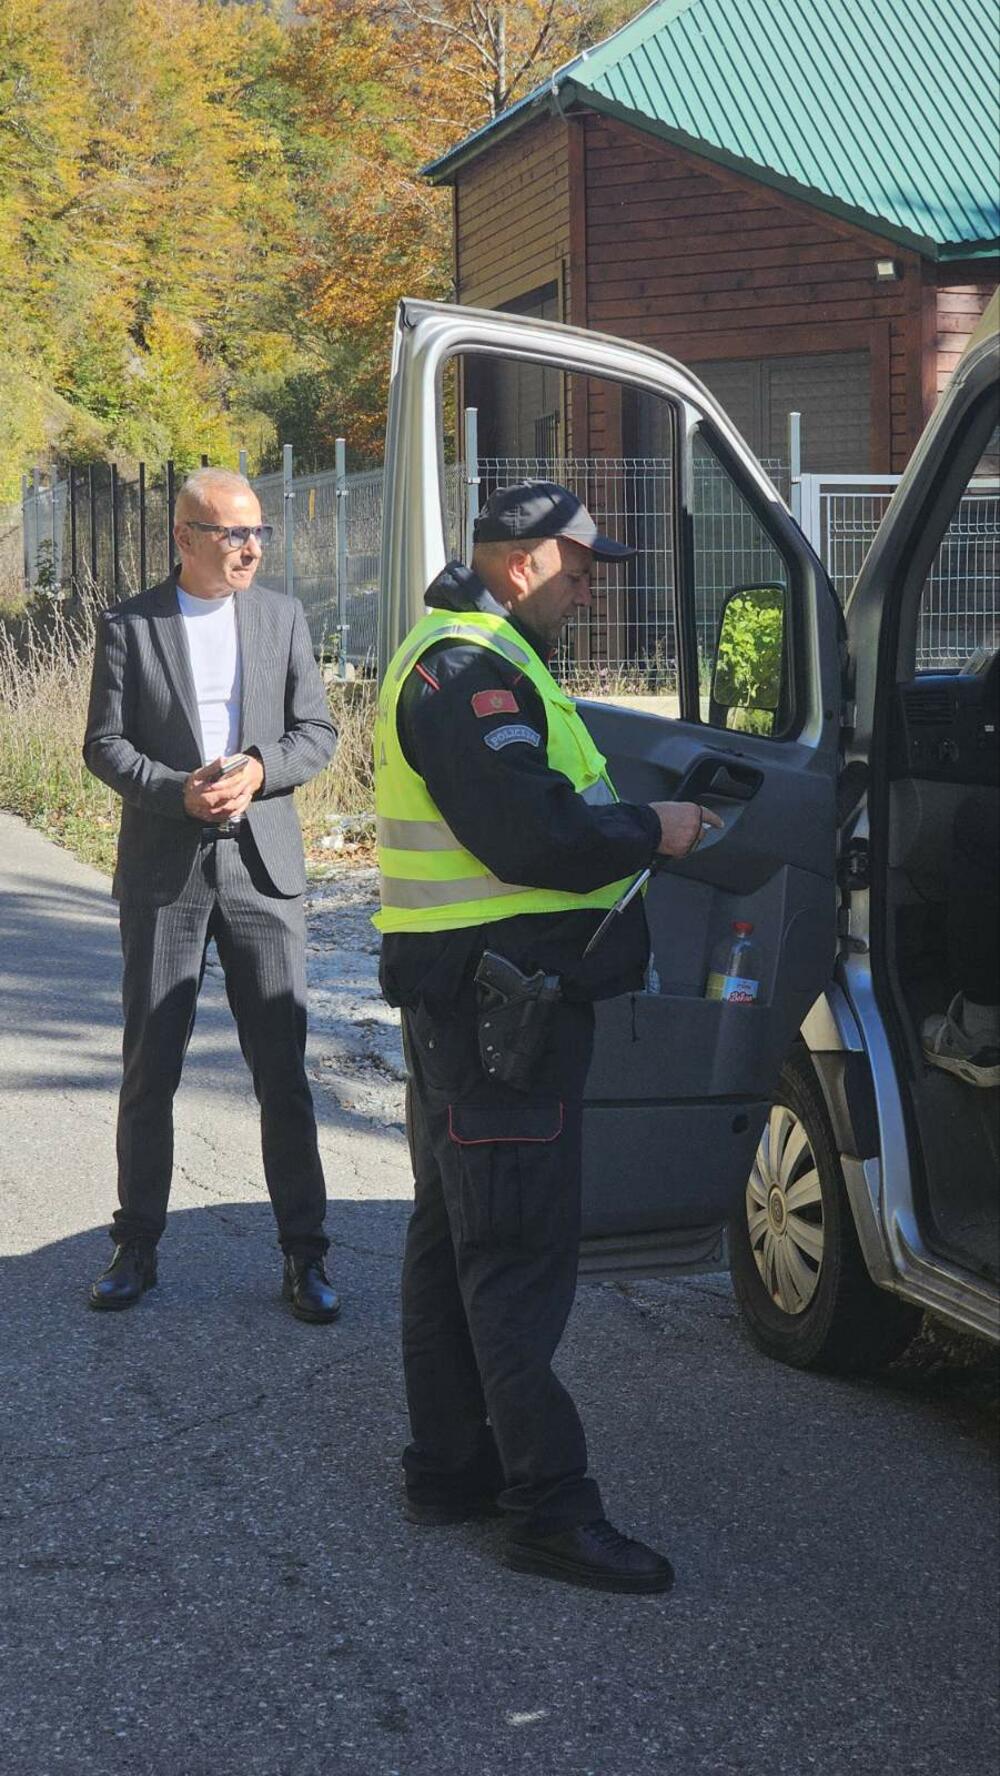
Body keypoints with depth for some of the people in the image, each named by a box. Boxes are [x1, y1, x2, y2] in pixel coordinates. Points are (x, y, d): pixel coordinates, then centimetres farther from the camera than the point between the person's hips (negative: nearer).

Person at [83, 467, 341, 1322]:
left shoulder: (282, 616, 6)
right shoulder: (129, 625, 0)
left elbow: (316, 730, 6)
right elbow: (104, 745, -1)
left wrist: (260, 771, -13)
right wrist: (179, 791, -16)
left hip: (262, 865, 1)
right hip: (163, 868, -1)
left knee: (283, 1068, 1)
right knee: (149, 1067, 6)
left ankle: (304, 1253, 9)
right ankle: (137, 1245, 18)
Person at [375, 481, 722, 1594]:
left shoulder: (457, 659, 18)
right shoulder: (471, 669, -18)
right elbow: (528, 834, -25)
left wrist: (638, 813, 8)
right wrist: (654, 833, -13)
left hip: (464, 1003, 11)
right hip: (497, 1002, -11)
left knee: (453, 1237, 16)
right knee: (521, 1253, -8)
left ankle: (450, 1468, 26)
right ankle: (549, 1509, -4)